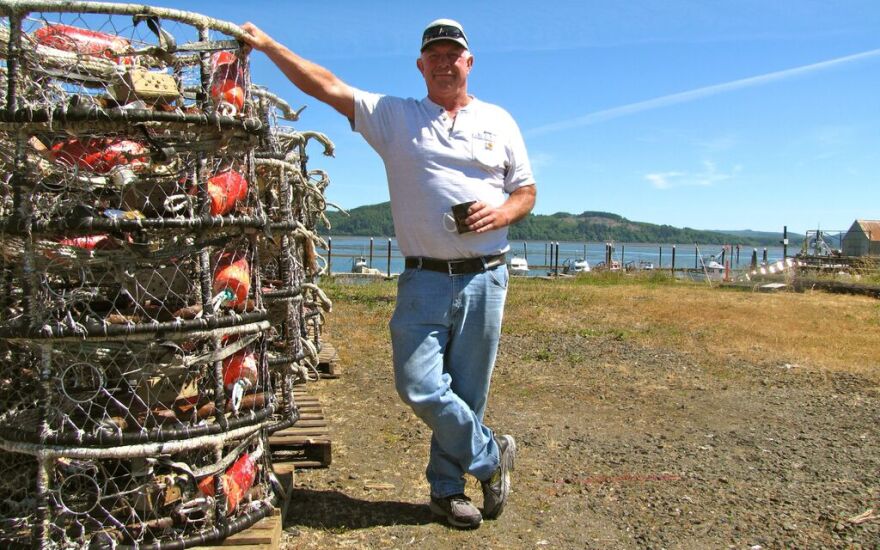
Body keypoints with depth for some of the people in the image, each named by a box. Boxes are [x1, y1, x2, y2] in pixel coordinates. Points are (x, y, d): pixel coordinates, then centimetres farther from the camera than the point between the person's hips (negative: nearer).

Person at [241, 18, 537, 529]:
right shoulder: (394, 116, 8)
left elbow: (527, 191, 14)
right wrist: (268, 45, -3)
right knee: (419, 386, -9)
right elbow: (327, 86, 3)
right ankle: (491, 456, 15)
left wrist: (503, 213, -7)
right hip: (424, 279, 0)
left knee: (468, 391, 5)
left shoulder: (498, 121, 13)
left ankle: (447, 486, 25)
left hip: (485, 277, 1)